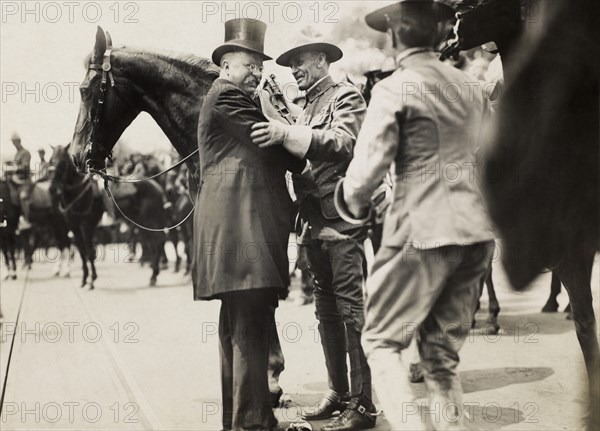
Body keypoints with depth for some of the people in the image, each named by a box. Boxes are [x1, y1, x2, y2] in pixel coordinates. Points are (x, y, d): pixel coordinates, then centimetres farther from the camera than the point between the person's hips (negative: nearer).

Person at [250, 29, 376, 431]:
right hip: (316, 222, 8)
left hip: (343, 220, -8)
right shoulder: (307, 108, 21)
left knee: (352, 309, -8)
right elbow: (301, 155, 17)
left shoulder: (346, 97, -2)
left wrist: (288, 134, -29)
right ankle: (338, 392, 19)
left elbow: (343, 142, -20)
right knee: (327, 311, 11)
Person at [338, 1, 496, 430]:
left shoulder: (395, 89, -8)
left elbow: (367, 166, -13)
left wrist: (355, 204, 5)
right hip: (477, 232, 7)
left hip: (424, 232, -6)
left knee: (382, 339, 4)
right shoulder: (467, 85, 13)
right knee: (443, 350, 12)